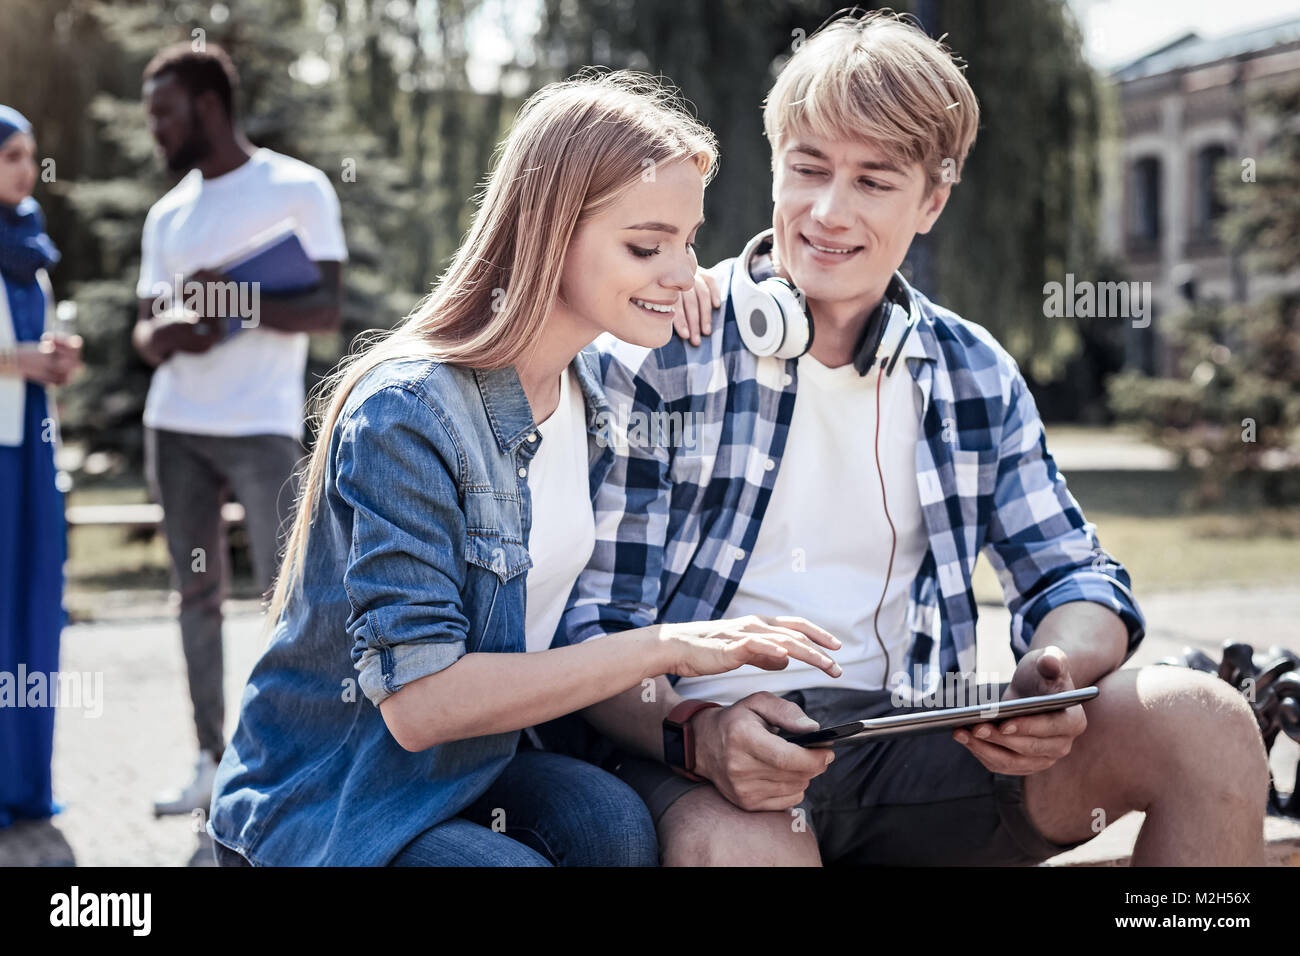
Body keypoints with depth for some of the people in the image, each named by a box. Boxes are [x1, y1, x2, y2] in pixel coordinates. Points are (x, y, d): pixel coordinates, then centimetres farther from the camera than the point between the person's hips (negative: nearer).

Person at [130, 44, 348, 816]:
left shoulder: (297, 188, -1)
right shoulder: (167, 215, 16)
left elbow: (327, 310, -7)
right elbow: (146, 329, 15)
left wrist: (240, 304, -20)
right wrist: (164, 333, -9)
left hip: (262, 427, -6)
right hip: (175, 426, 6)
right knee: (198, 593, 7)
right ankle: (213, 763, 13)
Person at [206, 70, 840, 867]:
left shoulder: (593, 386, 3)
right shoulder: (404, 413, -21)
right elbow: (418, 699, -25)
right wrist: (667, 646, -26)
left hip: (484, 767, 6)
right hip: (330, 803, -6)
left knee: (612, 822, -26)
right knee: (509, 862, -34)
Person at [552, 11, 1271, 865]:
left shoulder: (975, 375, 11)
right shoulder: (657, 356, -3)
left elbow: (1077, 580, 15)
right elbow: (587, 632, -6)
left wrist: (1051, 677, -10)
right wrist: (697, 732, -27)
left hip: (903, 744, 5)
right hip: (679, 749, -4)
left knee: (1205, 721, -13)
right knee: (736, 842, -41)